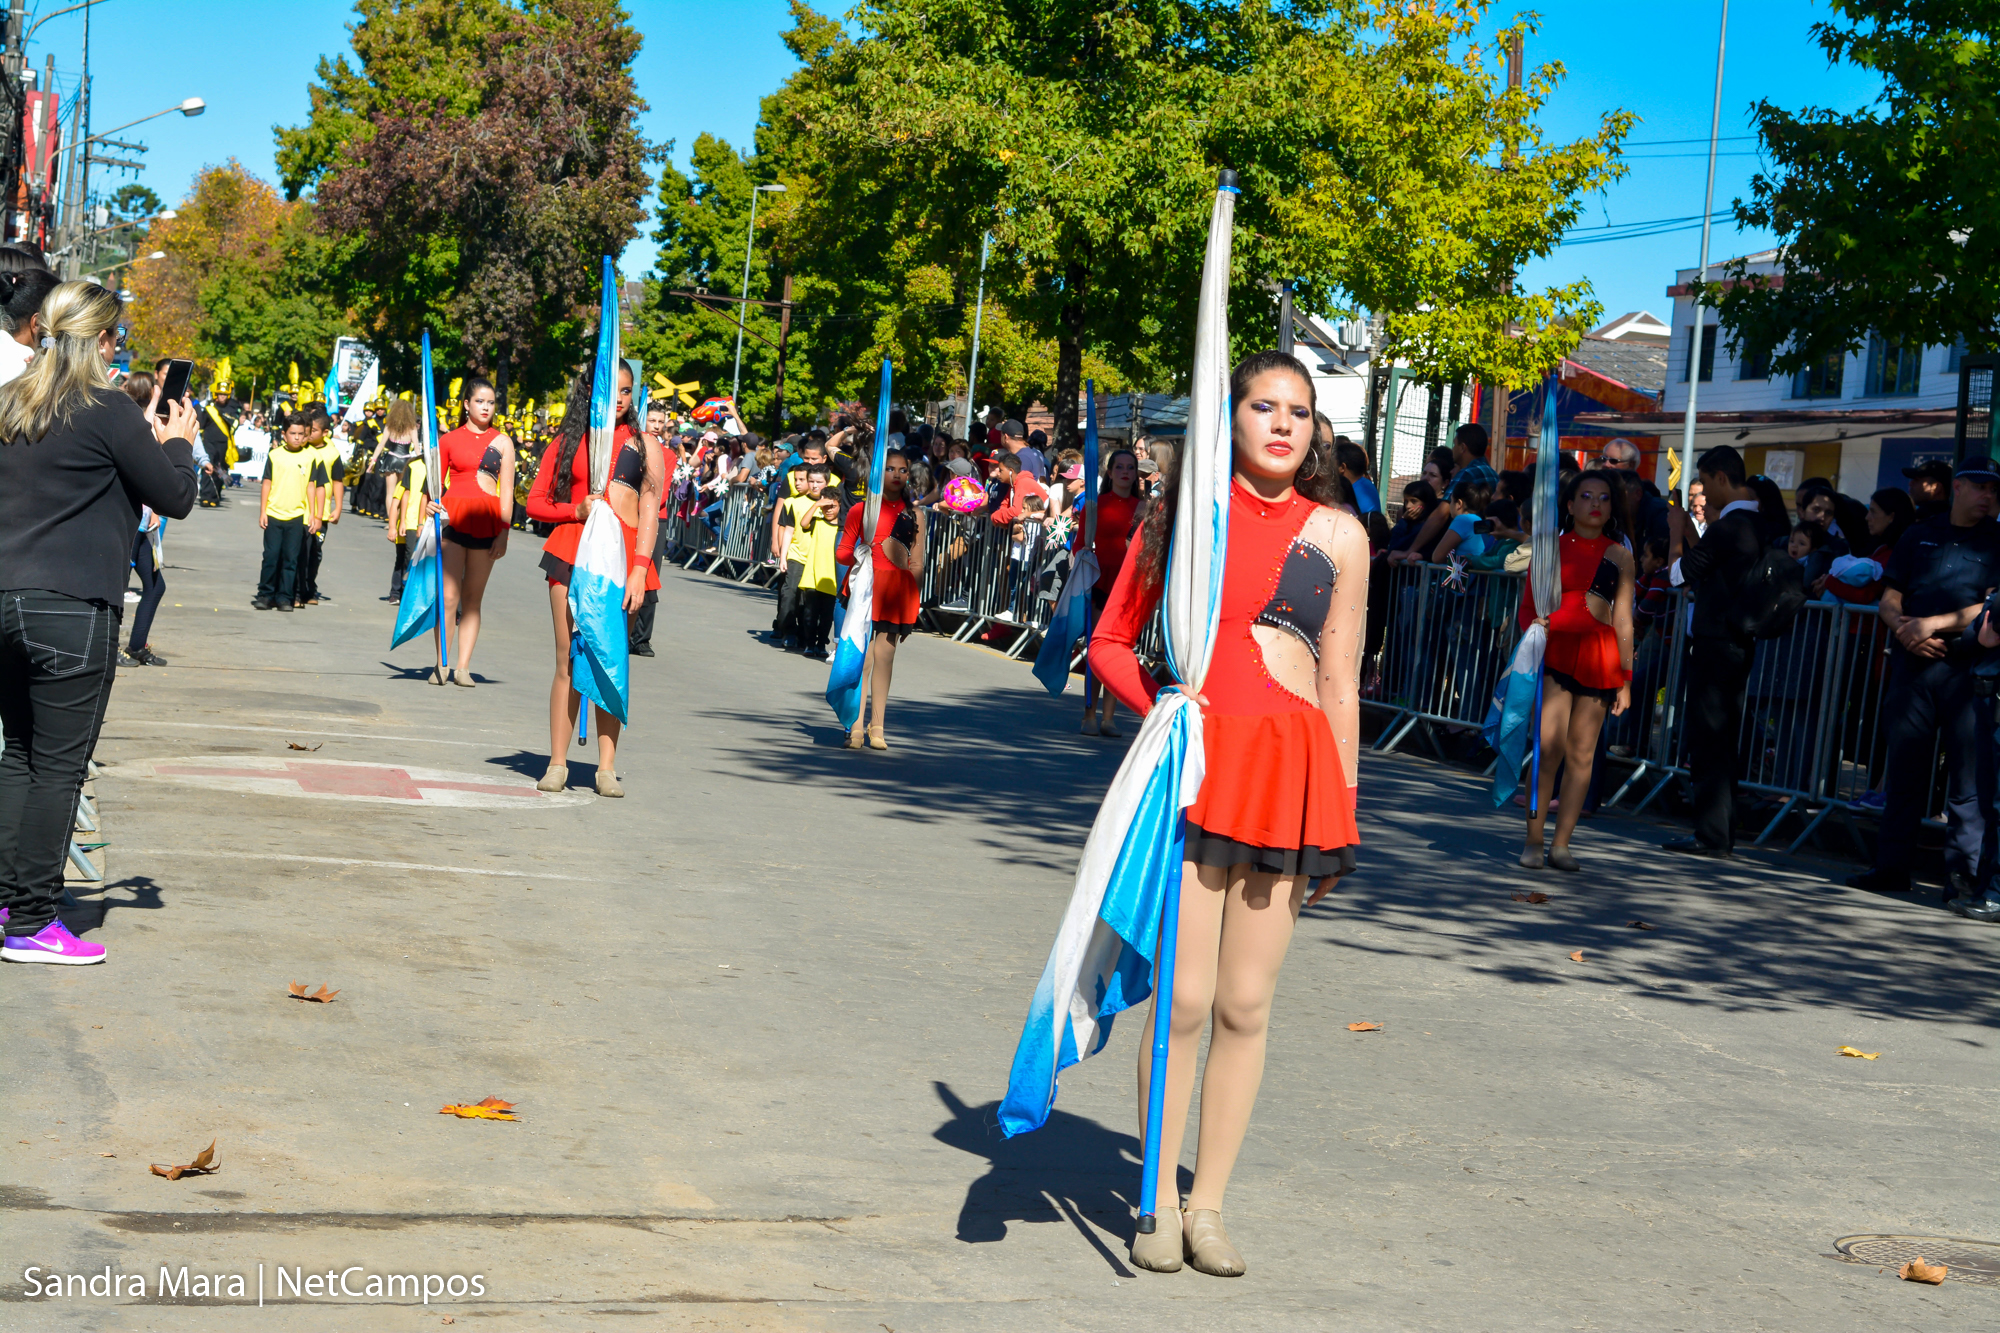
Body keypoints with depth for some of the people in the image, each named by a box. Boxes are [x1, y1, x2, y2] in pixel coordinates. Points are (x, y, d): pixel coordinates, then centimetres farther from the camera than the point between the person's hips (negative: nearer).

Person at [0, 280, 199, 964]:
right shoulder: (109, 412, -10)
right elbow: (176, 499, -4)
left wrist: (147, 440, 23)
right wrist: (178, 443, 14)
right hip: (72, 608, -7)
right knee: (57, 767, -1)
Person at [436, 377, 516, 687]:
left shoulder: (502, 442, 9)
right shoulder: (449, 440, 9)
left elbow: (506, 490, 6)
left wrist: (504, 530, -1)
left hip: (487, 521, 1)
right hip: (453, 518, -1)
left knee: (473, 599, 3)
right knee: (448, 596, -6)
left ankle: (463, 666, 6)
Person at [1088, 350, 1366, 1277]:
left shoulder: (1337, 533, 10)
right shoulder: (1185, 511, 8)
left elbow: (1340, 684, 12)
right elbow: (1110, 640, 11)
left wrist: (1339, 811, 11)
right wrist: (1156, 703, -8)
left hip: (1291, 764, 1)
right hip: (1196, 757, -1)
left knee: (1245, 1005, 5)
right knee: (1183, 997, -3)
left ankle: (1207, 1204, 18)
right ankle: (1160, 1202, 13)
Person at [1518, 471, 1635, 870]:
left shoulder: (1620, 555, 11)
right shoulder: (1551, 547, 8)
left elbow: (1623, 620, 12)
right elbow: (1527, 606, 10)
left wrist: (1625, 679, 10)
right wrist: (1534, 628, -13)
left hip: (1599, 656, 2)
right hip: (1555, 650, -2)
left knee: (1582, 753, 0)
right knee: (1550, 747, -12)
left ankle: (1561, 844, 6)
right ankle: (1533, 841, -4)